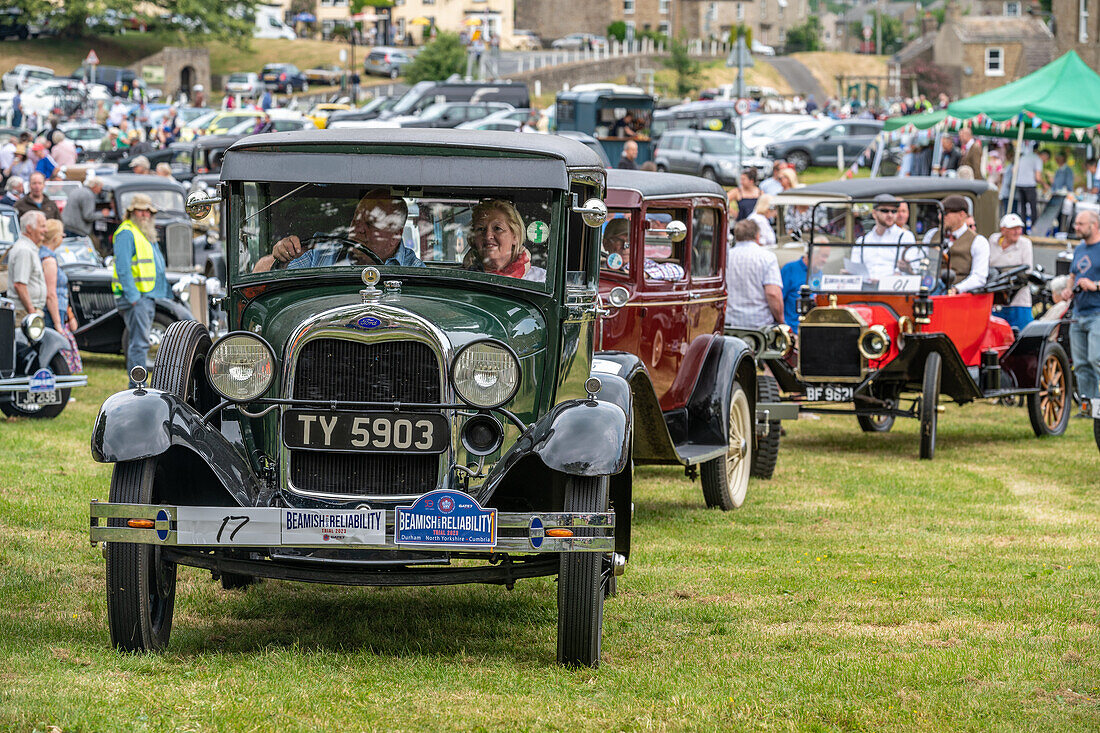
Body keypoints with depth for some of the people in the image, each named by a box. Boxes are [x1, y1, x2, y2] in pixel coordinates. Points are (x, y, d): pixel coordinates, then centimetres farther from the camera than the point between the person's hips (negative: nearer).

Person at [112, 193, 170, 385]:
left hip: (149, 296, 10)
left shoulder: (147, 234, 21)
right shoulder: (126, 233, -10)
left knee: (139, 342, 12)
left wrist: (167, 293, 25)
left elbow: (156, 267, 28)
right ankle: (138, 386, -13)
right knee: (139, 342, -12)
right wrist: (133, 296, -23)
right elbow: (123, 268, -18)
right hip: (134, 296, -10)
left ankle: (137, 385, 15)